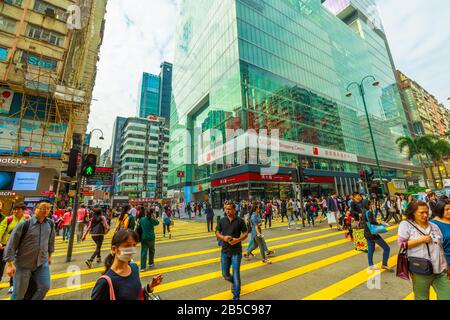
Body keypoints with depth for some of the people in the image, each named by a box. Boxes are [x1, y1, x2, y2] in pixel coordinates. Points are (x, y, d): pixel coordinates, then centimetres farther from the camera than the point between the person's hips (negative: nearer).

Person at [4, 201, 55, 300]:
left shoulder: (50, 223, -4)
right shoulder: (24, 224, -17)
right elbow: (11, 244, -13)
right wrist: (9, 264, -15)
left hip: (42, 263, 3)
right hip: (23, 264, -3)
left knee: (44, 287, 5)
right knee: (19, 293, 12)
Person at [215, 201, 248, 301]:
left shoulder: (240, 221, -8)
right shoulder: (222, 220, 0)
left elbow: (245, 233, -3)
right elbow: (217, 233, 5)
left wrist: (238, 240, -20)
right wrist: (223, 237, -15)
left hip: (236, 251, -3)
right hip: (225, 251, 3)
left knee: (236, 274, 2)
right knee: (225, 274, 14)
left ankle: (236, 297, 23)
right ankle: (234, 282, 47)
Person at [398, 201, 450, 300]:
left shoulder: (434, 226, 8)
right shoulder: (406, 224, -9)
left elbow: (441, 247, 15)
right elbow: (401, 244, -13)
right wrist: (420, 240, -18)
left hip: (440, 270, 5)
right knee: (422, 298, 11)